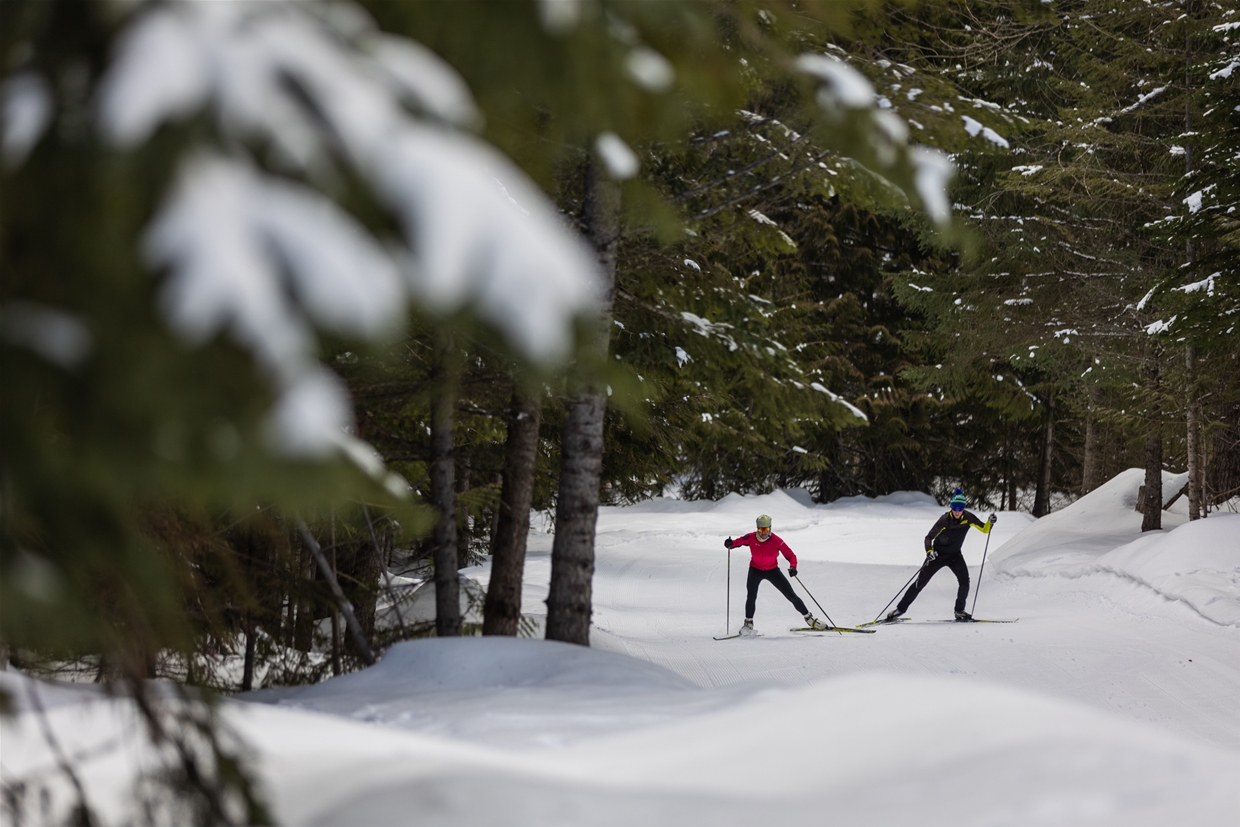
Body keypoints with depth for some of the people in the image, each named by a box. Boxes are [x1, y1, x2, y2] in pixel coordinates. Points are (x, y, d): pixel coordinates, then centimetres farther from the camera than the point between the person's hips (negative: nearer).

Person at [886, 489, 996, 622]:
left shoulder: (968, 517, -14)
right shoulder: (945, 520, -25)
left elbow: (984, 529, -7)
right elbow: (929, 537, -23)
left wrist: (991, 522, -28)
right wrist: (929, 552, -40)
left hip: (955, 555, 3)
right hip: (938, 554, -3)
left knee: (964, 581, -17)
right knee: (920, 582, -3)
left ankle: (959, 611, 1)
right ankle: (900, 609, 7)